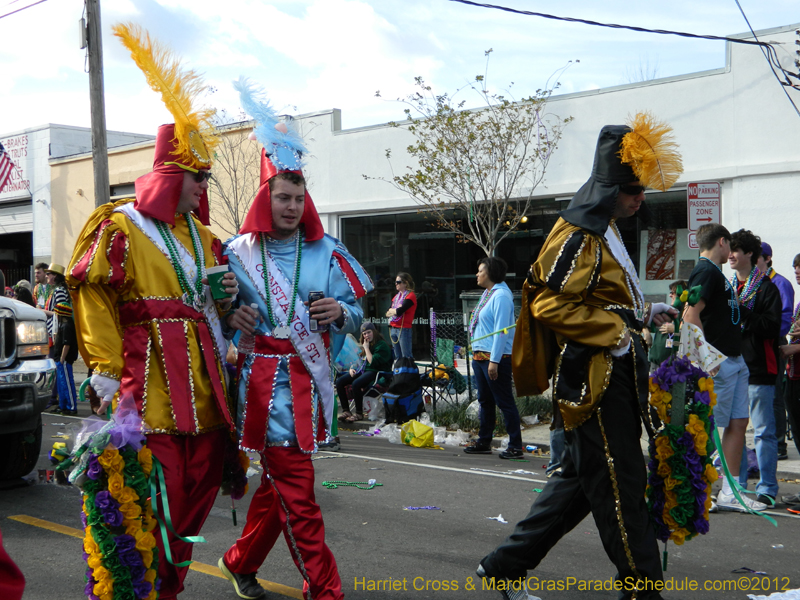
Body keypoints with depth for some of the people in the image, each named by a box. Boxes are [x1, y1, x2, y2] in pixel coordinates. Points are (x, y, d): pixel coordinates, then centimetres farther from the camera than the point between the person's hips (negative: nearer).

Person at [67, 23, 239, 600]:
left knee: (198, 489, 12)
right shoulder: (122, 227, -3)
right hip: (151, 380, -8)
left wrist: (227, 291, 9)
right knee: (156, 496, -9)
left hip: (204, 381, 8)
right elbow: (92, 294, -9)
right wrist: (105, 369, -14)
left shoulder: (200, 233, 21)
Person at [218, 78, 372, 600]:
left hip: (309, 380, 4)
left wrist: (341, 312, -14)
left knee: (278, 483, 15)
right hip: (265, 380, -4)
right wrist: (232, 316, -11)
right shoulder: (238, 253, 1)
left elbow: (357, 316, 8)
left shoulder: (326, 252, 6)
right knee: (298, 494, -5)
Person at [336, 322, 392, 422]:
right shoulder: (365, 344, 20)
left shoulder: (382, 345, -8)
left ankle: (359, 413, -21)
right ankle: (345, 411, -9)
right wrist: (352, 368, 7)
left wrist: (366, 348, -11)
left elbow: (373, 362, -18)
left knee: (356, 383, -35)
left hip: (376, 372, -9)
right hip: (363, 370, 9)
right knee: (339, 382, -9)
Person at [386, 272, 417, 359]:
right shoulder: (396, 296, 18)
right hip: (393, 328, 8)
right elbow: (388, 313, 11)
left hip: (404, 329, -8)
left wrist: (391, 311, 1)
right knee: (397, 357, 11)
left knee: (406, 357, -8)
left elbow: (399, 311, -18)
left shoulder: (411, 295, -7)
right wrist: (394, 310, -8)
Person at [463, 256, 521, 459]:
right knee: (485, 400, 16)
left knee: (504, 401, -5)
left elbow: (501, 330, -20)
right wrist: (477, 355, 18)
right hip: (480, 355, 10)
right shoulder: (487, 294, 16)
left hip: (496, 357, -10)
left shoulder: (501, 296, -15)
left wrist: (494, 360, -23)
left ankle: (516, 446, 1)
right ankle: (484, 442, 25)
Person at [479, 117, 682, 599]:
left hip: (613, 374, 11)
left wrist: (643, 312, 16)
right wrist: (615, 333, -20)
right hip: (595, 376, -11)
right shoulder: (578, 235, -15)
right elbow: (550, 305, -22)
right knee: (620, 483, -2)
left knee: (581, 478, 14)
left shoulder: (603, 232, 19)